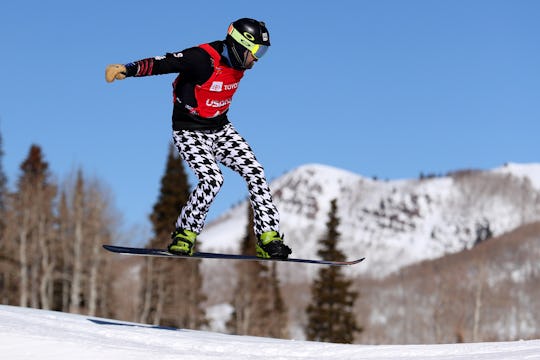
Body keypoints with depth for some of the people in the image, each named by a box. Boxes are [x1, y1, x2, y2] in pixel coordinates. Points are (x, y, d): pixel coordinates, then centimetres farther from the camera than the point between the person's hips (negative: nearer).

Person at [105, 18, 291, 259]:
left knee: (254, 172, -4)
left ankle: (268, 237, 1)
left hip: (221, 130, 7)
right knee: (212, 178, -25)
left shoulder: (238, 60, -1)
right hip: (190, 132, -7)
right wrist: (128, 69, -51)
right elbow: (162, 63, -36)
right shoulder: (204, 59, -26)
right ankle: (184, 235, -6)